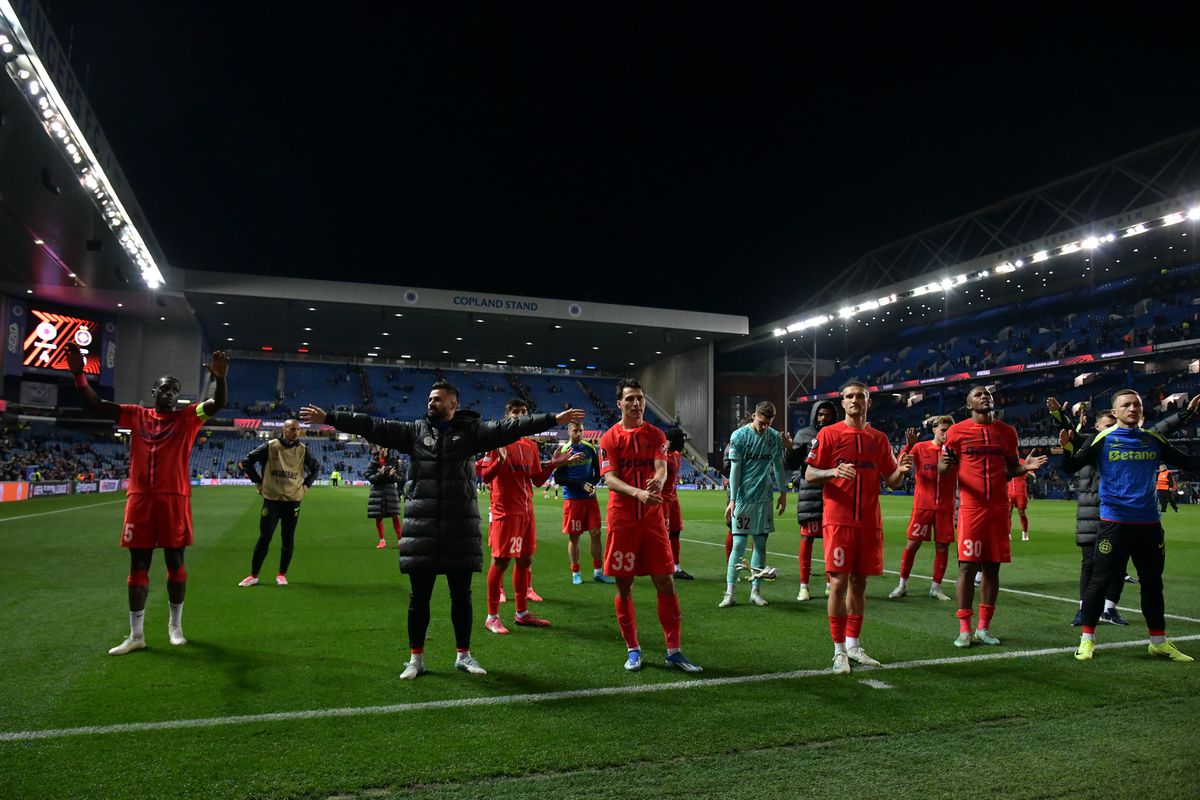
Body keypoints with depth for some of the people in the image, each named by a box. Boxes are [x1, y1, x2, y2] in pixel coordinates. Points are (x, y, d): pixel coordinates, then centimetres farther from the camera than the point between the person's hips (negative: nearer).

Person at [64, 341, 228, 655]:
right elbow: (95, 404, 5)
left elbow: (218, 403, -14)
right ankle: (136, 634, 14)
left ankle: (175, 626, 21)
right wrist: (78, 374, -10)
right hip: (140, 498, 3)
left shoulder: (187, 417, 2)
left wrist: (219, 379, -35)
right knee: (138, 565, 6)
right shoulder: (136, 415, 10)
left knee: (175, 562, 5)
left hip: (174, 498, -2)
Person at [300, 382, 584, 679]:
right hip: (422, 527, 1)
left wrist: (553, 419, -13)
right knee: (419, 596, 8)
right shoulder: (415, 430, 6)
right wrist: (329, 418, -3)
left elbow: (508, 428, -5)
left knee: (461, 595, 10)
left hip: (460, 527, -1)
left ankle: (464, 655, 25)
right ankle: (416, 658, 23)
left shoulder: (470, 430, 2)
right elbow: (372, 426, 3)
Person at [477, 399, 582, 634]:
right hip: (504, 511, -7)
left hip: (526, 511, 7)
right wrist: (500, 459, -26)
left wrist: (552, 464, 2)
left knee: (525, 560, 11)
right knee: (500, 561, -4)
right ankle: (492, 617, 6)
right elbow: (485, 476, -10)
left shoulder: (531, 446, 13)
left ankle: (522, 612, 22)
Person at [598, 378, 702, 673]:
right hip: (622, 522, -2)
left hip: (653, 520, 2)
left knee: (666, 584, 1)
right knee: (624, 587, 5)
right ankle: (632, 649, 20)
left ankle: (673, 651, 12)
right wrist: (638, 493, -28)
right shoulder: (609, 438, 0)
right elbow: (609, 479, -10)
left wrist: (657, 480, -32)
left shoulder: (655, 435, 7)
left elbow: (661, 466, -8)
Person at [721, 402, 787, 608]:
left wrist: (783, 493, 17)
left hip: (764, 498, 4)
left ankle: (755, 591, 15)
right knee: (738, 545, -5)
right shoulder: (739, 436, -7)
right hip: (743, 498, -4)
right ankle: (729, 593, -1)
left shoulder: (775, 437, 5)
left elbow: (778, 467, 15)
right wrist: (732, 500, -9)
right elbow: (734, 469, -7)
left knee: (761, 544, 7)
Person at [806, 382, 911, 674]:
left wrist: (901, 470, -9)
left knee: (859, 582, 10)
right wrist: (834, 471, -22)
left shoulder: (879, 439, 12)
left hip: (869, 522, 4)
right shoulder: (829, 434, 0)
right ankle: (839, 650, 5)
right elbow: (809, 475, -3)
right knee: (839, 582, -5)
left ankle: (853, 645, 22)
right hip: (838, 520, -4)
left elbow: (891, 482, 13)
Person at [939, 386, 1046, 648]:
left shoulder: (1007, 432, 11)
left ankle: (984, 627, 16)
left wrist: (1026, 467, -2)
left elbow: (1011, 469, 19)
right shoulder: (957, 431, 0)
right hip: (971, 506, -4)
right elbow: (941, 469, 4)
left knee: (992, 567, 7)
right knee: (967, 566, -5)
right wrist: (945, 463, -19)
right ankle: (964, 629, 2)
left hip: (999, 508, 4)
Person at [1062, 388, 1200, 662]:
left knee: (1153, 582, 15)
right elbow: (1071, 468, -7)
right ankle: (1087, 639, 7)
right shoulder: (1102, 439, -4)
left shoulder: (1153, 440, 8)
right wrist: (1067, 447, -26)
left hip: (1149, 523, 5)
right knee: (1100, 580, -3)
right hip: (1114, 523, -5)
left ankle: (1159, 641, 28)